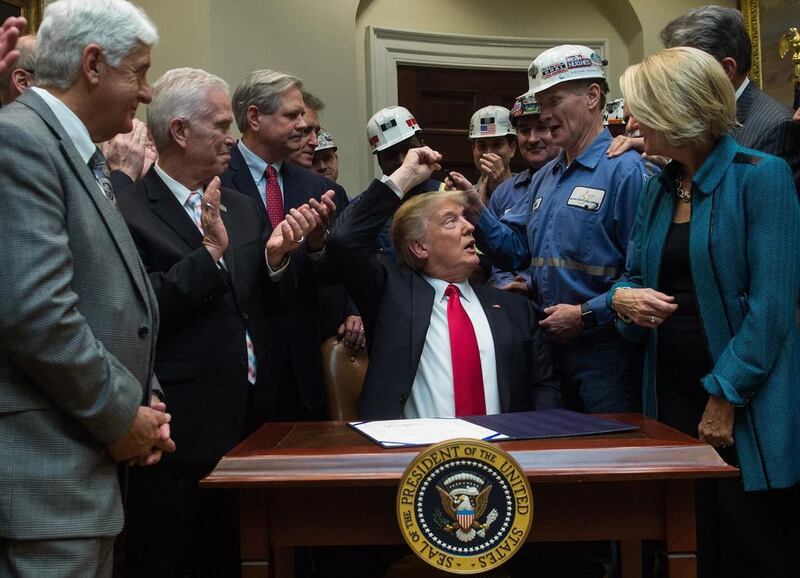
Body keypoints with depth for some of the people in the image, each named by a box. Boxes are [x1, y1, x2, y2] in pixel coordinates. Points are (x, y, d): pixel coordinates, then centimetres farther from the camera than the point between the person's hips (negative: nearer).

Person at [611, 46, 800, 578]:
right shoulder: (658, 188, 11)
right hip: (674, 396, 6)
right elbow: (637, 277, 19)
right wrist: (622, 298, -4)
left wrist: (726, 398, -17)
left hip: (747, 410, -6)